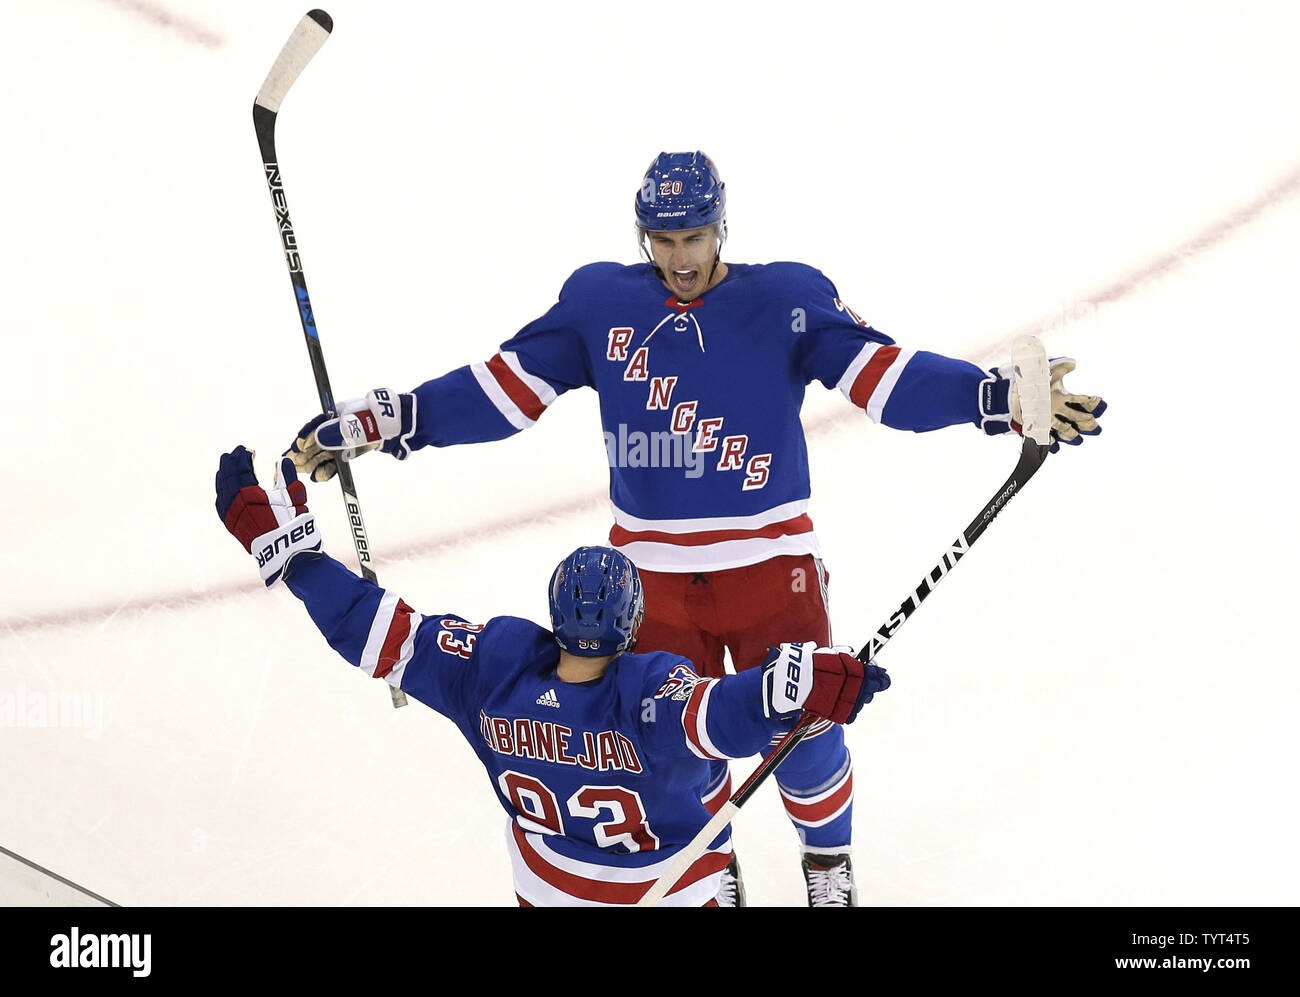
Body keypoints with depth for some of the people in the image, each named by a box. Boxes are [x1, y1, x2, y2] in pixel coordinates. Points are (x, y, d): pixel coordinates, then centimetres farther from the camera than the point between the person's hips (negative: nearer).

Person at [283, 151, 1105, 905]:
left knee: (804, 734, 4)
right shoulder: (599, 302, -3)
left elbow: (886, 377, -17)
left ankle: (829, 857, 36)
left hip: (771, 567, -2)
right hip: (653, 575, 2)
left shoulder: (786, 299, -10)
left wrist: (1002, 399, -32)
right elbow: (505, 389, -2)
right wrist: (383, 422, -9)